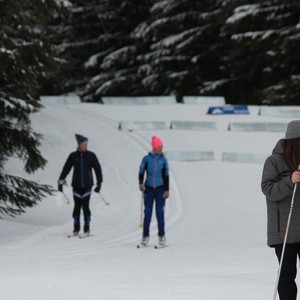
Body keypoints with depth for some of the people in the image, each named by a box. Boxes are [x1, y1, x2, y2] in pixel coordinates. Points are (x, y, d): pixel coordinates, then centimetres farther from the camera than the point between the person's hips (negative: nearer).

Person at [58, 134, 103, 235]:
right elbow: (66, 168, 6)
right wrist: (61, 181, 3)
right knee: (77, 206, 3)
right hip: (76, 185, 1)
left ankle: (87, 228, 5)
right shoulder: (73, 156, 2)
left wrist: (99, 183, 1)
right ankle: (76, 228, 11)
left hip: (87, 185, -1)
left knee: (85, 207, -4)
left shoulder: (91, 156, 0)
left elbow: (98, 169, 4)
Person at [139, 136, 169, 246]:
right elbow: (141, 172, 3)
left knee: (160, 212, -3)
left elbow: (166, 176, 7)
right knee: (147, 213, -2)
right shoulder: (146, 159, -1)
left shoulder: (163, 160, 3)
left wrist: (167, 190, 1)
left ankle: (161, 236, 3)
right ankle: (145, 236, 4)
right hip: (149, 188, 0)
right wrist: (141, 183, -14)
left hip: (160, 188, 0)